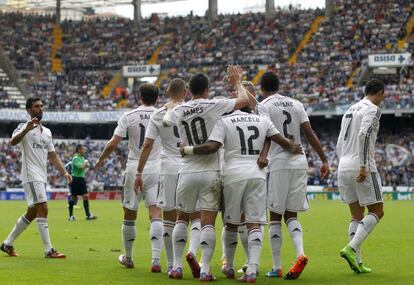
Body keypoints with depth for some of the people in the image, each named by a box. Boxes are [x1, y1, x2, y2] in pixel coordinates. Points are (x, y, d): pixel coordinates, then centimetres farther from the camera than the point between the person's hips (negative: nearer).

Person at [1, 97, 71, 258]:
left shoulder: (47, 132, 19)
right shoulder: (25, 127, -5)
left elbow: (53, 156, 20)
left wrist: (64, 172, 8)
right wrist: (26, 130, -42)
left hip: (42, 177, 9)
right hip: (31, 176, -9)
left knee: (32, 213, 12)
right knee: (42, 209, -16)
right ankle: (48, 250, -17)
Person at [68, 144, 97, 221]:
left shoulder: (82, 158, 14)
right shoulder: (75, 158, -12)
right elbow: (81, 167, -26)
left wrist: (86, 166, 4)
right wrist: (85, 162, -8)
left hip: (82, 179, 7)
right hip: (75, 179, -7)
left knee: (85, 196, -3)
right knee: (73, 197, 1)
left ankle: (88, 215, -7)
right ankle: (71, 215, 11)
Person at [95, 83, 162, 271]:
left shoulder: (128, 116, -2)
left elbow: (113, 144, -5)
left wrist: (101, 159, 11)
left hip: (134, 169, 0)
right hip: (156, 170, 0)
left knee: (129, 215, 12)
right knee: (155, 214, -6)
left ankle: (128, 258, 25)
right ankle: (156, 259, -19)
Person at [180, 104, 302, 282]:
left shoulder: (225, 121, 2)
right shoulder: (263, 121, 11)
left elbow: (212, 147, -11)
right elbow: (283, 142, 15)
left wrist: (187, 150, 1)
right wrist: (293, 149, 35)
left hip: (234, 175, -2)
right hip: (257, 174, 2)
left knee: (231, 223, 12)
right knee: (255, 224, -1)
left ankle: (229, 267, 25)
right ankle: (252, 270, -13)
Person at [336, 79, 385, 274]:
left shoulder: (350, 110, 19)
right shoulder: (373, 109, -5)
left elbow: (339, 145, 19)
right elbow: (364, 134, -22)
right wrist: (363, 166, -24)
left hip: (343, 167, 8)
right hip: (362, 168, -8)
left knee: (356, 215, 10)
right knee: (376, 212, 2)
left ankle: (357, 262, 3)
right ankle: (351, 248, -15)